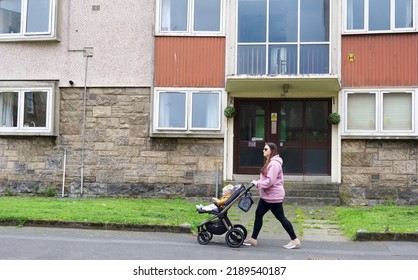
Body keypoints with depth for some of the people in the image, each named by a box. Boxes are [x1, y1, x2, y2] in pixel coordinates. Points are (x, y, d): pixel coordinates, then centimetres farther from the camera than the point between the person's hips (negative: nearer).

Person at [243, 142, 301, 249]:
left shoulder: (274, 164, -20)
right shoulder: (269, 162, 15)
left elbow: (270, 181, -25)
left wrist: (257, 183, -15)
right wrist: (258, 183, 7)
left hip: (274, 196, -10)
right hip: (266, 196, 10)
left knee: (280, 217, -3)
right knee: (258, 214, 8)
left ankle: (295, 240, 8)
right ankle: (253, 239, 14)